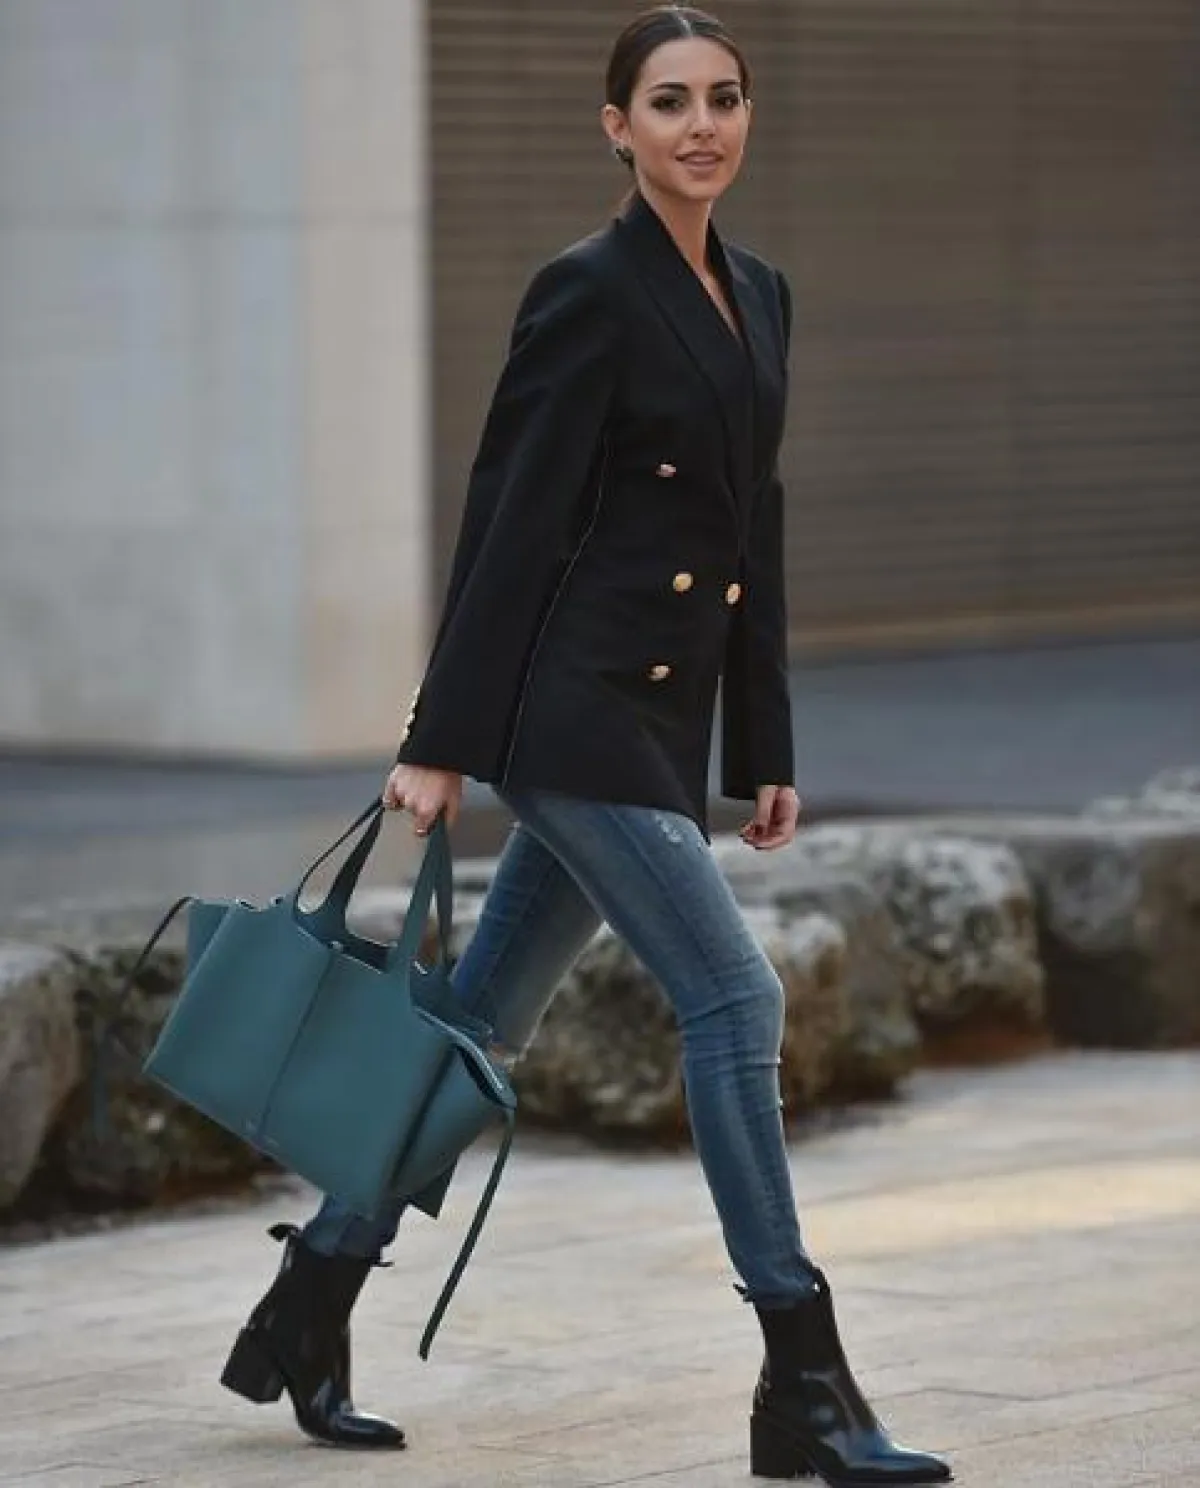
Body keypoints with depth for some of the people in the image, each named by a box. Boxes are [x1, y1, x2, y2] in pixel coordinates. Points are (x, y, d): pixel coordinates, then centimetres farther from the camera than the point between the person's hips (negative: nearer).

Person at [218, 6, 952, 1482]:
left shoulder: (758, 296, 14)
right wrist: (440, 741, -14)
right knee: (733, 999, -11)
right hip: (577, 706, -8)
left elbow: (755, 535, 18)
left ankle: (305, 1317, 24)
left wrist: (765, 749, 18)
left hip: (667, 719, 8)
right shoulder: (589, 290, -10)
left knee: (483, 1020, 13)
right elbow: (508, 519, -12)